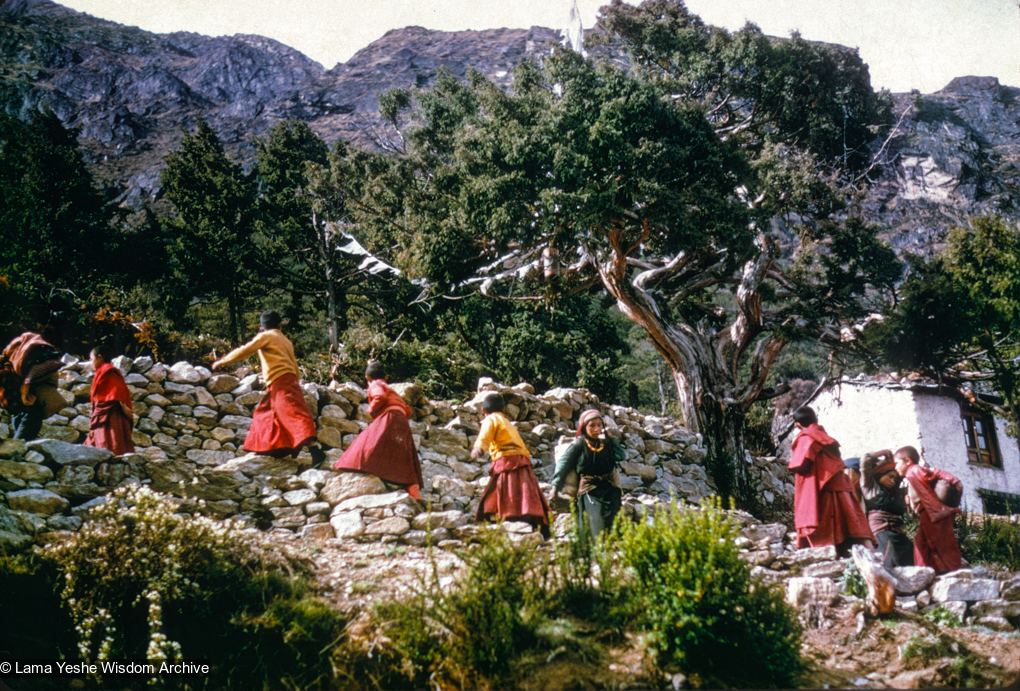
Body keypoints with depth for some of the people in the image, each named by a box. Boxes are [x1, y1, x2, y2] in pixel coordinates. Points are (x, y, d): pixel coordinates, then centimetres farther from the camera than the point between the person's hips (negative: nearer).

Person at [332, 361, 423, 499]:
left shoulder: (375, 385, 10)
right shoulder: (391, 390, 34)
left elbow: (380, 397, -13)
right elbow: (407, 410, 28)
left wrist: (371, 410, 0)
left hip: (388, 418, -7)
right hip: (403, 424, 7)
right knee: (405, 463, 6)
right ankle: (414, 494, -2)